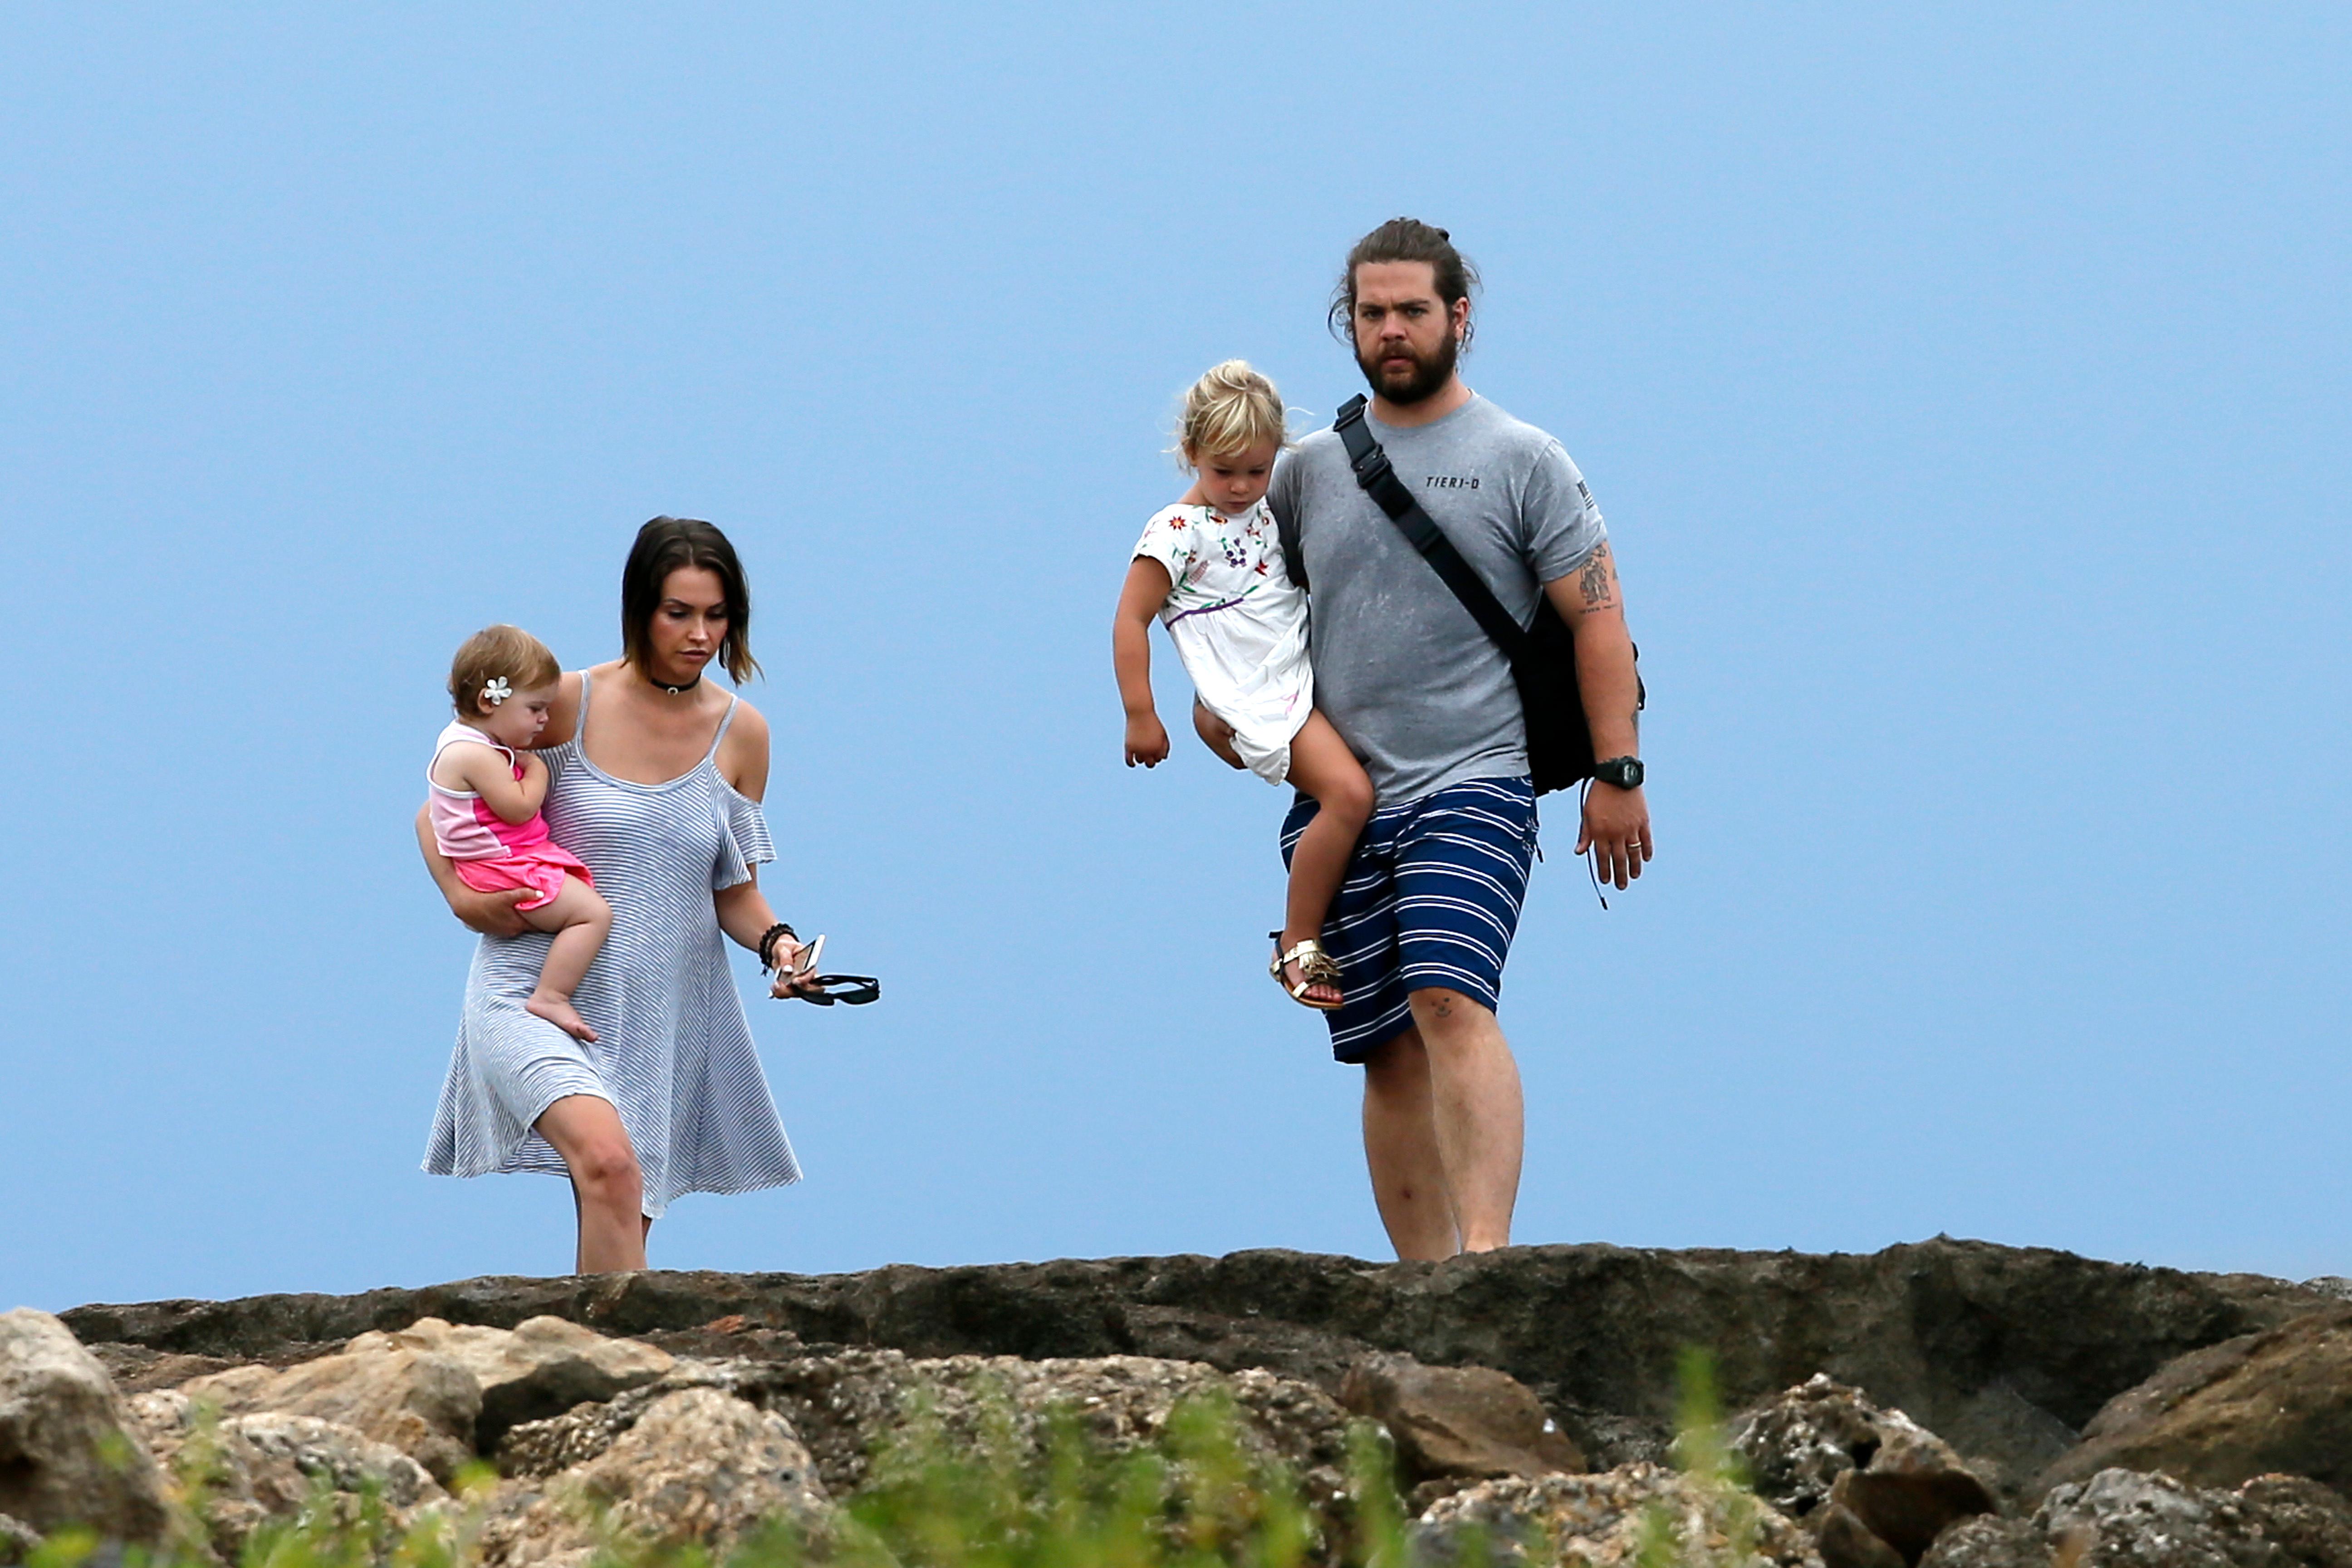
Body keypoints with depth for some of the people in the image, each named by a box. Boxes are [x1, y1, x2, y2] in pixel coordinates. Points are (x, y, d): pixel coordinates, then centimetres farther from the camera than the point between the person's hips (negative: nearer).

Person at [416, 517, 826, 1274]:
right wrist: (462, 896, -10)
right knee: (607, 1161, -30)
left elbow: (734, 891, 12)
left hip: (664, 1013, 4)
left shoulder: (740, 733, 5)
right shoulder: (568, 704, -5)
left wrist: (776, 942, -9)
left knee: (621, 1224, 9)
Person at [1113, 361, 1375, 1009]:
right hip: (1261, 699, -8)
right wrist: (1140, 716, -10)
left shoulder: (1266, 515, 15)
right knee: (1348, 793, -25)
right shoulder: (1177, 533, -6)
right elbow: (1131, 621, -6)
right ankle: (1298, 949, -17)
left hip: (1314, 677, 8)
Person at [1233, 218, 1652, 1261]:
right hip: (1339, 800, 5)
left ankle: (1486, 1250, -33)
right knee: (1386, 1052, 4)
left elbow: (1597, 616, -1)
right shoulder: (1309, 470, 14)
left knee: (1449, 999, -24)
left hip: (1472, 784, -5)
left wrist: (1617, 770, -8)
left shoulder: (1522, 462, 2)